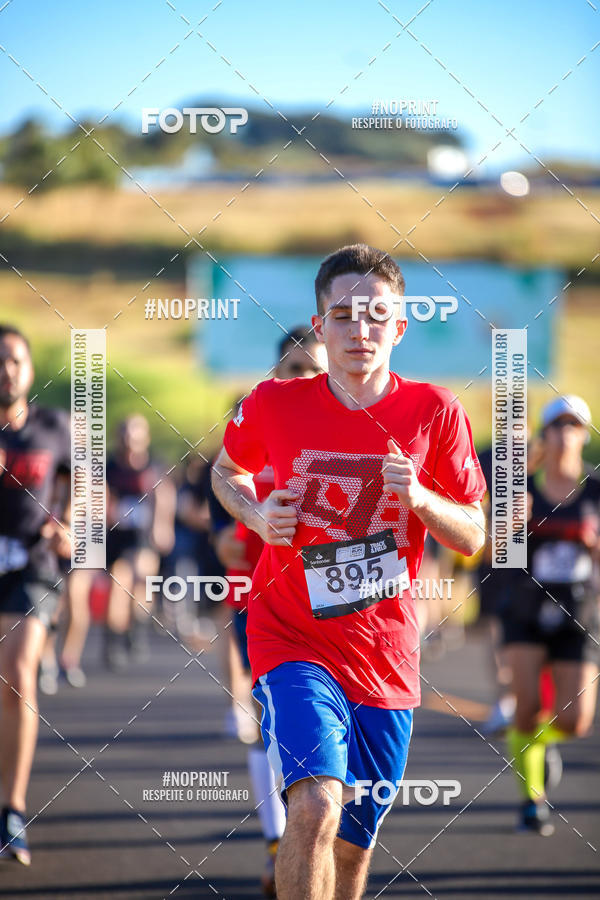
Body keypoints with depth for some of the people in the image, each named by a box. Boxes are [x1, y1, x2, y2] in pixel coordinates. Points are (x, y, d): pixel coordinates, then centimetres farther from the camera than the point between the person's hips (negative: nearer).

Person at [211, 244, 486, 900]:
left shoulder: (435, 412, -4)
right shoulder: (273, 405, -6)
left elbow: (473, 538, 1)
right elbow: (225, 471, 16)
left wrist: (418, 497, -18)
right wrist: (256, 515, -5)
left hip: (387, 656, 2)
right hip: (292, 641, -2)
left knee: (353, 844, 14)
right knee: (315, 807, -26)